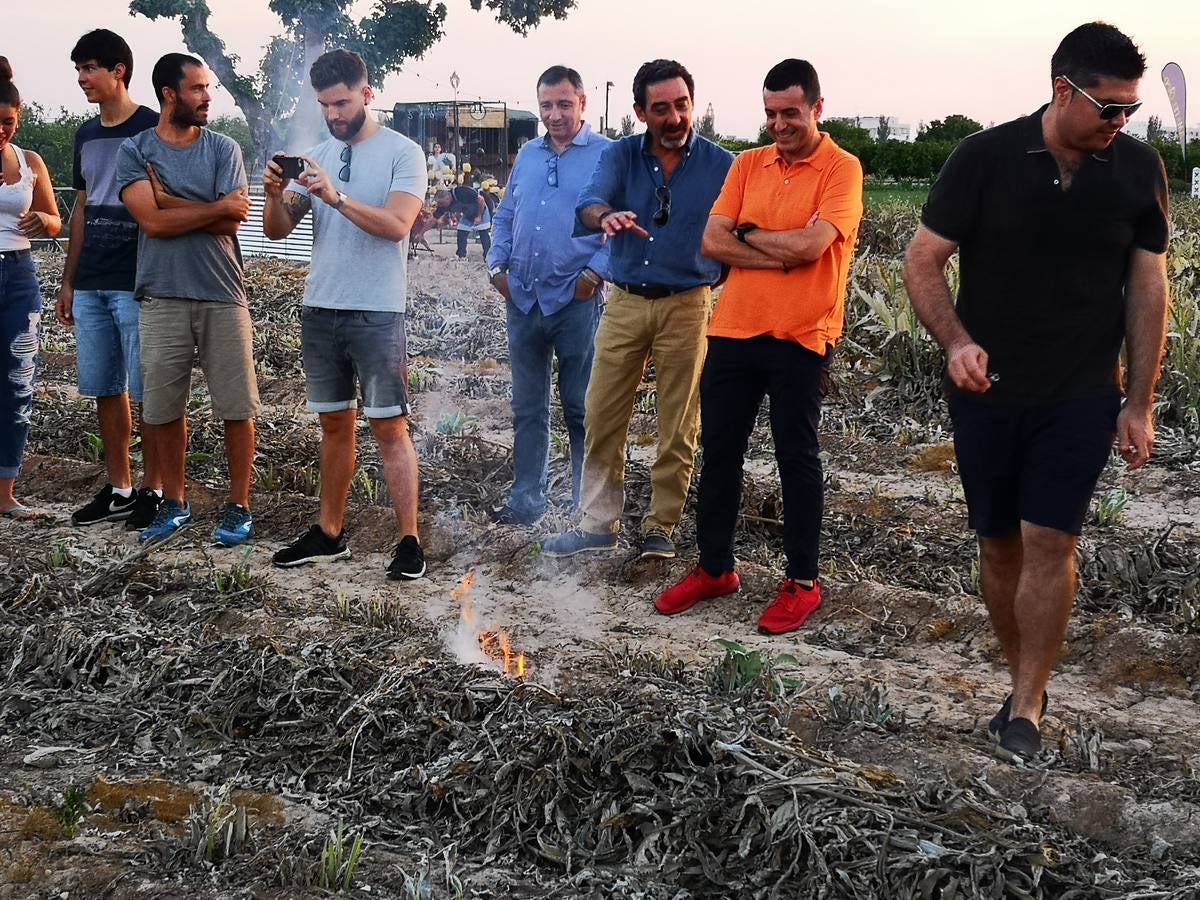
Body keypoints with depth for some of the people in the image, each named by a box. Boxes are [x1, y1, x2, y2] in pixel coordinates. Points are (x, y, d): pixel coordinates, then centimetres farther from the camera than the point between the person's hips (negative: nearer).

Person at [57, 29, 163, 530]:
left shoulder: (151, 128, -4)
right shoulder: (86, 135, 15)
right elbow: (81, 211, 19)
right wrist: (69, 282, 16)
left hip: (137, 282, -7)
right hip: (90, 285, 7)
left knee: (145, 391, -2)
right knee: (105, 390, 9)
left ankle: (152, 490, 6)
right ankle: (118, 489, 16)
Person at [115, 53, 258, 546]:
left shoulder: (224, 148, 4)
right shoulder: (134, 151, 2)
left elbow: (231, 223, -7)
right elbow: (152, 221, -11)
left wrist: (168, 199, -9)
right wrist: (217, 207, -10)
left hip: (223, 296, 0)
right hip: (162, 298, 0)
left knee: (237, 407, 1)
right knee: (163, 408, 7)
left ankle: (239, 505, 13)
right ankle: (174, 502, 23)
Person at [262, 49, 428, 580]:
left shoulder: (402, 153, -5)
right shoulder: (317, 157, 11)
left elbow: (396, 224, -19)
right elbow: (276, 231, 6)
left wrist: (337, 196, -28)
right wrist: (275, 194, -14)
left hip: (378, 314, -6)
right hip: (320, 311, 6)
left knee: (389, 427, -5)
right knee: (335, 424, 13)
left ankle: (409, 541, 0)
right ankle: (330, 532, 23)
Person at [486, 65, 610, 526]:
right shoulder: (527, 156, 15)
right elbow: (505, 217, 22)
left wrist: (595, 271, -15)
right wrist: (497, 264, 8)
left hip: (576, 301, -5)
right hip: (523, 299, 6)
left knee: (581, 409, 1)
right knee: (527, 408, 11)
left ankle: (587, 507, 12)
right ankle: (526, 501, 20)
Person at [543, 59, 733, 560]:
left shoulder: (721, 166, -2)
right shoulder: (620, 156, 1)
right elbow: (588, 205, -18)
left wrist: (715, 280, -10)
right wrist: (606, 217, -40)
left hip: (687, 306, -2)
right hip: (625, 302, 2)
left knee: (678, 428, 4)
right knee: (601, 418, 5)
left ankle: (661, 527, 18)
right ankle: (598, 524, 16)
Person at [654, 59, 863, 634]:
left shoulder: (842, 169, -6)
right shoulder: (748, 165, 9)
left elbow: (810, 245, -20)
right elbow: (712, 242, -1)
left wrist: (749, 233, -5)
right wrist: (781, 254, -12)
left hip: (800, 337, -5)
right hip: (732, 329, 5)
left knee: (797, 458, 4)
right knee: (719, 451, 10)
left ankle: (803, 581, 15)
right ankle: (714, 567, 24)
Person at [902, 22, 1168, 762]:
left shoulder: (1139, 168, -4)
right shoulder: (985, 158, -10)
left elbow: (1149, 288, 2)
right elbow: (924, 261, -6)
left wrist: (1141, 403, 0)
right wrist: (956, 341, -24)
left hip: (1082, 396, 0)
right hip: (987, 393, 0)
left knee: (1050, 544, -6)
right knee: (1000, 543, 9)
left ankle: (1025, 707, 4)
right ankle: (1026, 680, 26)